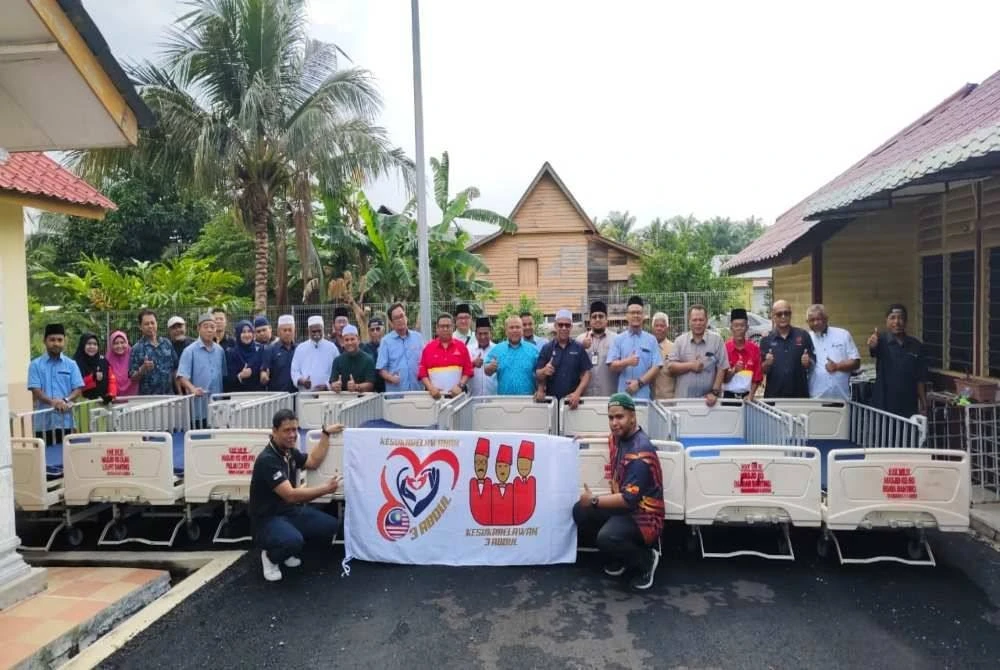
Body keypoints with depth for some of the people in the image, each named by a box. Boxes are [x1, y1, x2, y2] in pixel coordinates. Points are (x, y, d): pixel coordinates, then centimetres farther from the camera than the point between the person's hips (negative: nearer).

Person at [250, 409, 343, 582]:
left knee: (332, 526, -5)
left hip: (291, 511, 9)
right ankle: (270, 556, -3)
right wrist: (326, 489, -35)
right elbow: (291, 495, -31)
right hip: (267, 518, -9)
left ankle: (287, 549, 13)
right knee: (293, 541, -38)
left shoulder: (289, 451, 2)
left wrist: (326, 433, 13)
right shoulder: (267, 460, -25)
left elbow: (313, 462, 19)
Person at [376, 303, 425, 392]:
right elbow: (381, 369, 2)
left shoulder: (418, 337, 9)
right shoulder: (386, 341, 4)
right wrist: (391, 378, -15)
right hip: (394, 392, -2)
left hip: (417, 389, 2)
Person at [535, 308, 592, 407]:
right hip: (551, 399, 1)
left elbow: (586, 374, 0)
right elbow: (538, 375, 2)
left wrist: (577, 393, -14)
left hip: (572, 400, 0)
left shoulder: (579, 348, 2)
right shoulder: (546, 348, 4)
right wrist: (544, 371, -20)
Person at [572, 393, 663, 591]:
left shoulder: (640, 451, -26)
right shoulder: (619, 437, 1)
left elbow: (629, 499, -30)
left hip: (643, 516, -9)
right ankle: (619, 557, 14)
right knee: (580, 511, 1)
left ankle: (646, 559, 0)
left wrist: (594, 501, -21)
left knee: (607, 538, -32)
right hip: (623, 506, 9)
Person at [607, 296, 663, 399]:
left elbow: (656, 366, 0)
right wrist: (627, 362, -19)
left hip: (644, 395, 0)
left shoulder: (651, 340, 7)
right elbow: (613, 365, 1)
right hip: (623, 395, 0)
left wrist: (639, 382, -10)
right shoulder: (618, 339, 7)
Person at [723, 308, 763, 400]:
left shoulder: (755, 349, 2)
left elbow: (757, 377, 4)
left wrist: (751, 395, -6)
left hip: (747, 396, 2)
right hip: (729, 395, -1)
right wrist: (733, 371, -21)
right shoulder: (724, 348, -4)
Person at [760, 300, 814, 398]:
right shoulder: (766, 339, 3)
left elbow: (813, 362, 6)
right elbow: (763, 369, 3)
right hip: (773, 395, 0)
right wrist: (767, 363, -18)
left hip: (799, 394, 0)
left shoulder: (803, 335, 2)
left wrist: (808, 362, -15)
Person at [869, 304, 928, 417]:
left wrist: (924, 405, 6)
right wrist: (872, 345, -56)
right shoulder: (882, 341, -5)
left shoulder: (915, 345, 4)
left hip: (909, 407, 3)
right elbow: (874, 348, -32)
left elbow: (920, 378, 8)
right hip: (883, 406, -3)